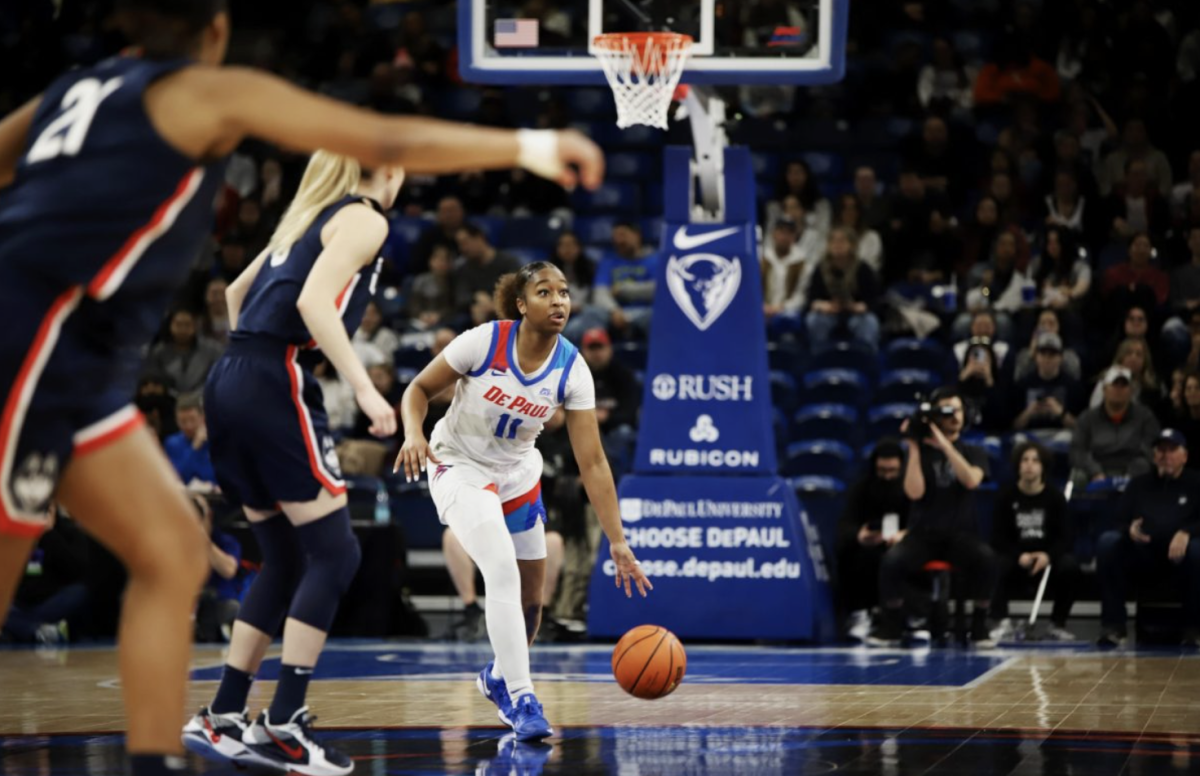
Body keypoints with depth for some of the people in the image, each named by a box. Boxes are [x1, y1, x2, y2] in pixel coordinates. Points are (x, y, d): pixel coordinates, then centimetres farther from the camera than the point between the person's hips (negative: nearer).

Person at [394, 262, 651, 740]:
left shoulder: (572, 370, -15)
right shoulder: (484, 342, -23)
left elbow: (592, 462, -15)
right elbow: (420, 388, -10)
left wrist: (618, 542, -19)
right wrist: (414, 434, -31)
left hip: (518, 474, 5)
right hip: (459, 467, -5)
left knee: (530, 593, 10)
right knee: (502, 569, -25)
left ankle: (499, 678, 40)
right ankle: (521, 699, -21)